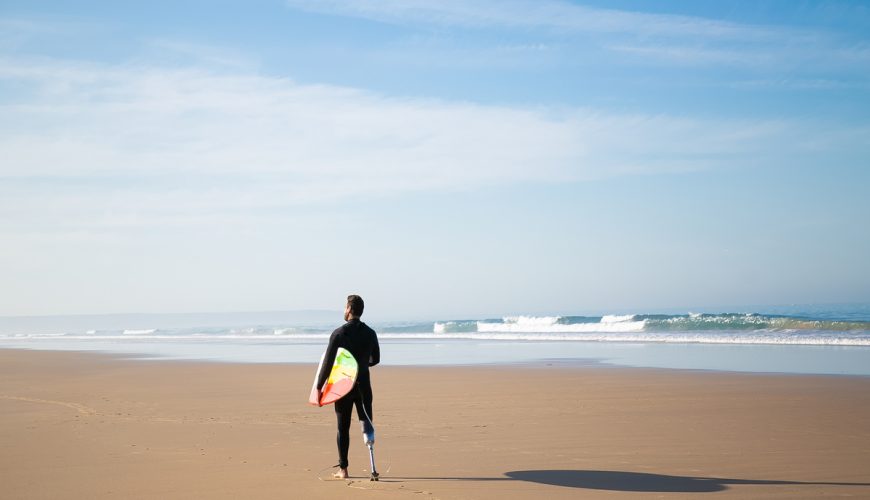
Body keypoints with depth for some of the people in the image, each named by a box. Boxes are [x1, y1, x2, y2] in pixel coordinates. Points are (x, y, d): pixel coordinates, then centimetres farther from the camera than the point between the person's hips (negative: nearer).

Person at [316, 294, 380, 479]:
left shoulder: (339, 334, -10)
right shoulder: (370, 333, 2)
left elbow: (328, 363, -12)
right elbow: (375, 359, 13)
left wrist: (319, 387, -6)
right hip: (363, 385, 2)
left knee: (343, 428, 6)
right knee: (367, 421, 9)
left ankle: (343, 469, 10)